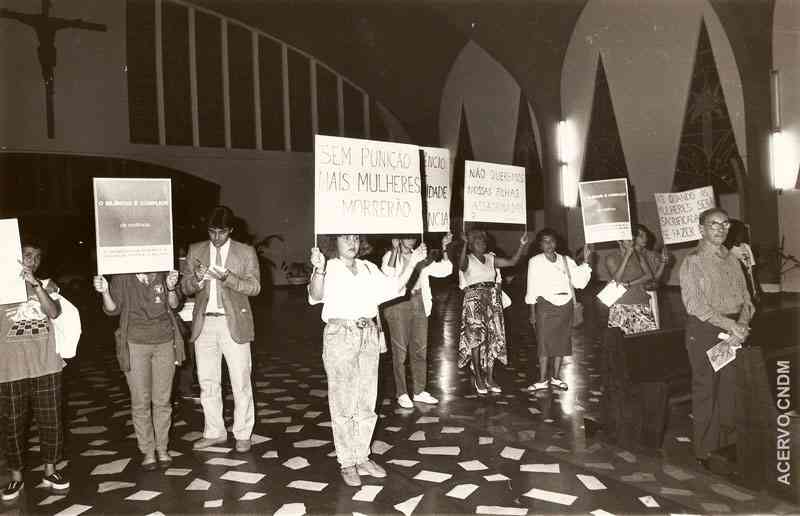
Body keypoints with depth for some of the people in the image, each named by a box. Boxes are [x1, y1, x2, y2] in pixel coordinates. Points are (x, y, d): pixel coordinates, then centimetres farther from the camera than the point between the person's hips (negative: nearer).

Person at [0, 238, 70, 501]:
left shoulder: (47, 285, 5)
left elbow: (54, 312, -11)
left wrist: (35, 283, -20)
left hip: (46, 366, 1)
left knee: (51, 421, 7)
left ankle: (50, 471, 22)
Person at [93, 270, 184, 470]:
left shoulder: (164, 272, 1)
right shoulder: (122, 276, -3)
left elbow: (174, 305, 6)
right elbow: (112, 309, 0)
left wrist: (171, 288, -14)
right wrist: (105, 292, -19)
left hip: (164, 342, 1)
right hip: (135, 343, -1)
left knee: (163, 401, 6)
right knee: (140, 402, 2)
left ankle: (162, 448, 19)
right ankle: (147, 451, 15)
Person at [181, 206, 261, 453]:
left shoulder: (246, 252, 0)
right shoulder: (195, 251, 8)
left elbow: (254, 286, -7)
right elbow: (185, 287, 7)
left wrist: (227, 278, -23)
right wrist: (197, 279, -16)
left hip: (234, 324, -3)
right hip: (204, 323, 3)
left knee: (241, 382, 3)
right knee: (207, 382, 10)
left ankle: (243, 434, 17)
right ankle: (214, 432, 25)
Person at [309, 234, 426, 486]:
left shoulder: (369, 269, 14)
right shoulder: (329, 269, -2)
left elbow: (394, 288, 9)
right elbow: (316, 296, -19)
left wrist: (412, 262, 2)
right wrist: (318, 270, -36)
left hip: (368, 335, 5)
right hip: (340, 336, -5)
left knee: (367, 403, 11)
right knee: (343, 403, 1)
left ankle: (362, 458, 25)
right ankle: (347, 463, 13)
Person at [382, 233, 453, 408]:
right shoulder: (390, 256, 2)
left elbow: (444, 270, 11)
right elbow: (388, 273, -21)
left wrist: (444, 248, 4)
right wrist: (395, 249, -19)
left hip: (419, 305, 5)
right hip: (398, 306, -5)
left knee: (420, 350, 7)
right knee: (400, 351, -1)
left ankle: (419, 391, 18)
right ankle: (402, 394, 7)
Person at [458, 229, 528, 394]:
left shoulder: (491, 259, 13)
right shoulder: (468, 259, -3)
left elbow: (512, 261, 7)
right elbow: (461, 265, -27)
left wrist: (522, 245, -3)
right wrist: (464, 244, -40)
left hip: (492, 301, 5)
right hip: (474, 300, -5)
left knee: (493, 338, 4)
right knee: (476, 337, -8)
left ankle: (490, 378, 11)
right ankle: (478, 377, 4)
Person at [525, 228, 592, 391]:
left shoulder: (566, 260, 9)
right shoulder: (535, 262, 3)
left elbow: (580, 282, 0)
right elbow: (532, 289, 2)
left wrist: (586, 261, -6)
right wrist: (532, 313, -2)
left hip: (565, 306, 3)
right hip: (546, 306, -3)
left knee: (561, 342, 7)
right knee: (544, 342, -5)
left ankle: (556, 377, 19)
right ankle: (542, 380, 3)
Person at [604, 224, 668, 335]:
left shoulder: (639, 256, 12)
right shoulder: (611, 258, 3)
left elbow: (650, 276, 1)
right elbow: (616, 279, -12)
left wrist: (628, 284, -11)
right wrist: (627, 256, -13)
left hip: (642, 306, 3)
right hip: (621, 307, -2)